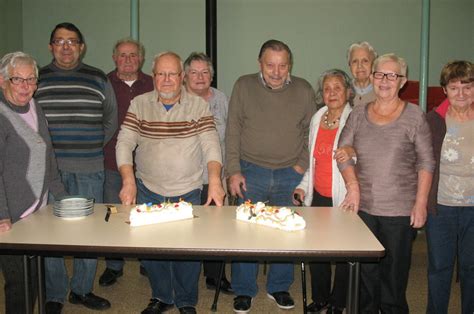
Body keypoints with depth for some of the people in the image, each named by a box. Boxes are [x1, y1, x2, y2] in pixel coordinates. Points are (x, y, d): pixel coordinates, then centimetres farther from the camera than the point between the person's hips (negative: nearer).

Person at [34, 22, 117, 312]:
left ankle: (83, 290, 24)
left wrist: (91, 148, 10)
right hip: (48, 169, 0)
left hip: (88, 171, 1)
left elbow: (111, 121, 15)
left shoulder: (98, 80, 7)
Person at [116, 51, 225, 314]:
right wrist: (128, 180, -18)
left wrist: (215, 180, -23)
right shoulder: (139, 105, 2)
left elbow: (210, 144, -7)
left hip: (188, 191, -1)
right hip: (148, 190, 1)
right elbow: (124, 142, -4)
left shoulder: (198, 106, 0)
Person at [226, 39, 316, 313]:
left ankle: (279, 287, 28)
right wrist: (234, 171, -5)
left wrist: (303, 165, -1)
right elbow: (232, 131, -1)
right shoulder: (244, 86, -2)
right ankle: (244, 291, 21)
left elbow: (311, 131, 9)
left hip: (290, 175, 1)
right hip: (251, 172, -1)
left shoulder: (304, 90, 2)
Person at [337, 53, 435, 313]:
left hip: (400, 211, -2)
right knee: (365, 271, 11)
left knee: (394, 272, 8)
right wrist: (353, 185, -7)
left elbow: (426, 162, -2)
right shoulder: (358, 114, 7)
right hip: (363, 206, 3)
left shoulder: (414, 116, -2)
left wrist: (421, 204, -7)